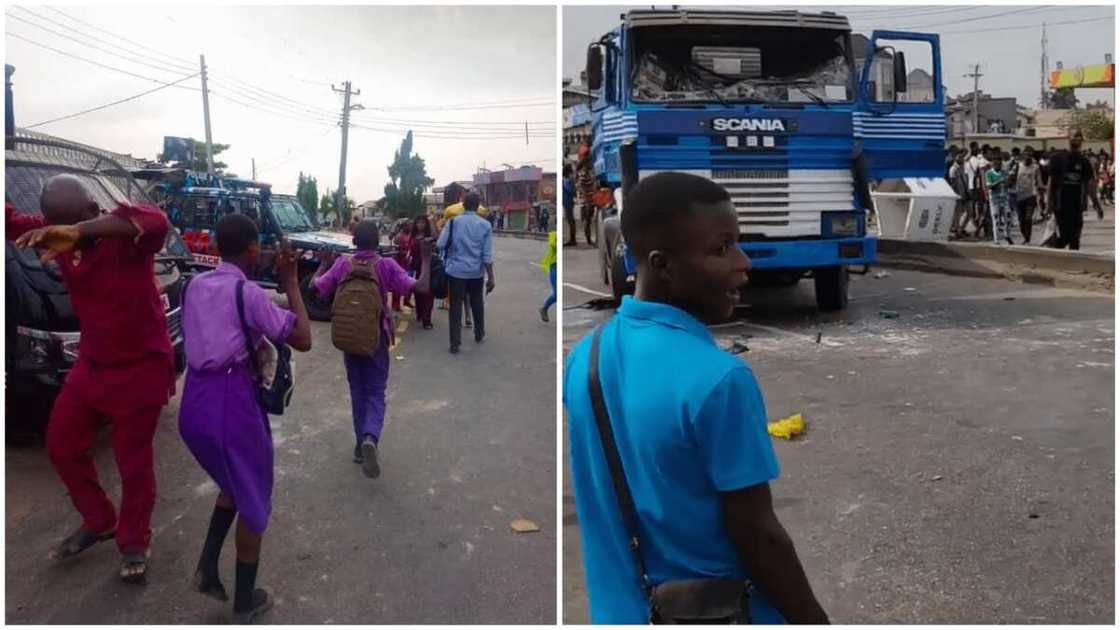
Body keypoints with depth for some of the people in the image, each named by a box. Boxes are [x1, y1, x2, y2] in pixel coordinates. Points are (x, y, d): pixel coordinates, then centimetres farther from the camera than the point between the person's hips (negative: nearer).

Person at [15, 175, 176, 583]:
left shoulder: (124, 237, -22)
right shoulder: (59, 240, -1)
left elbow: (155, 222, -44)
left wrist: (79, 231, -54)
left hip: (140, 367, -7)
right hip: (90, 365, 7)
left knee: (133, 461, 4)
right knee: (61, 444, 17)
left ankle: (134, 542, 25)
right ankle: (98, 521, 37)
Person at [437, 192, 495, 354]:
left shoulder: (453, 221, -5)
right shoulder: (485, 225, -4)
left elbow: (440, 245, -8)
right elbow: (487, 254, -7)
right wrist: (491, 277, -3)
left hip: (456, 270, -1)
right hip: (476, 271, 1)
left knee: (456, 306, 2)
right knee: (477, 304, 19)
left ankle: (455, 344, 1)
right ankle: (479, 335, 36)